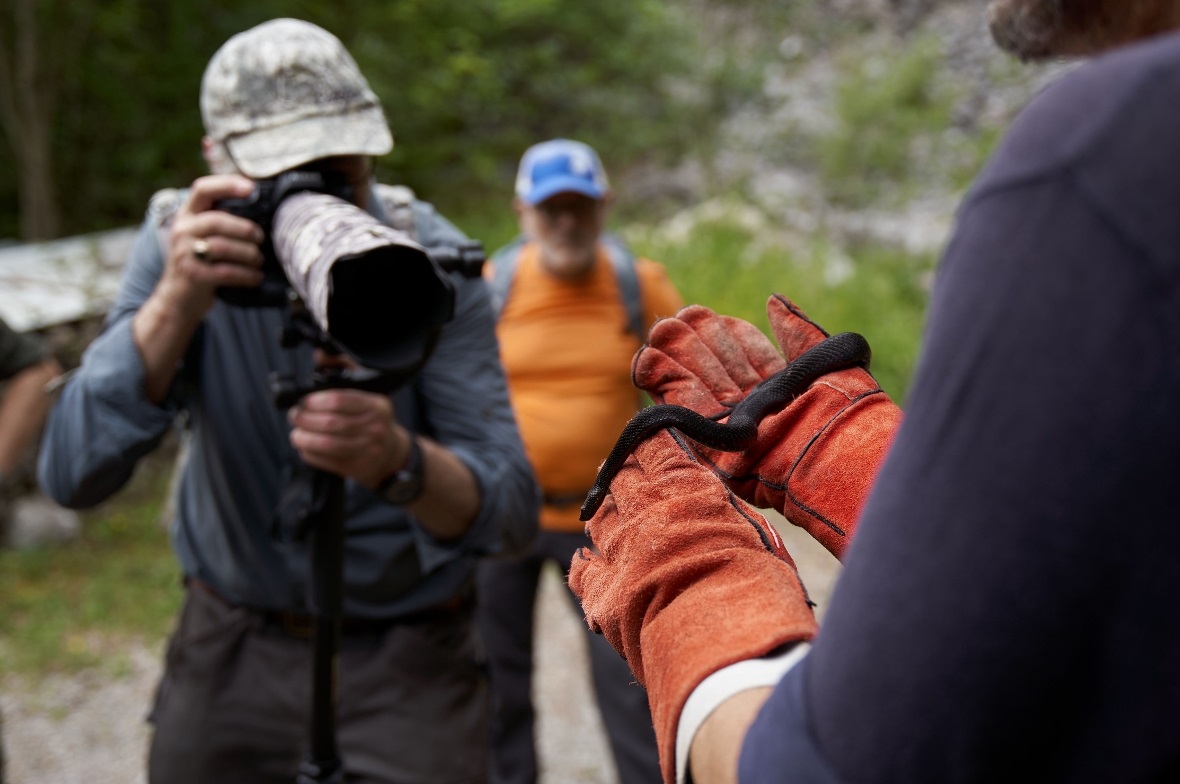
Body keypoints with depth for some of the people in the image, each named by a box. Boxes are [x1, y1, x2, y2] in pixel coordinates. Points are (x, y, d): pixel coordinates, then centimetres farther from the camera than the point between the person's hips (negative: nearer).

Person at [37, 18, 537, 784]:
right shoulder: (181, 237, -10)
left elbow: (510, 510, -21)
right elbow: (73, 475, -19)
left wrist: (397, 460, -42)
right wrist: (178, 298, -32)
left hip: (407, 663, -1)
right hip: (229, 650, 2)